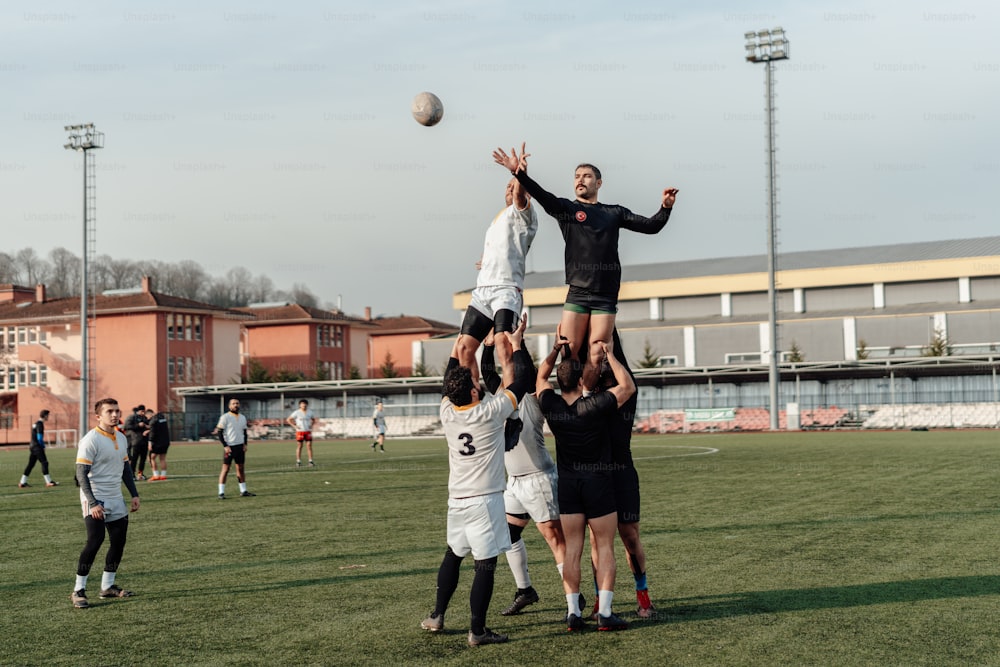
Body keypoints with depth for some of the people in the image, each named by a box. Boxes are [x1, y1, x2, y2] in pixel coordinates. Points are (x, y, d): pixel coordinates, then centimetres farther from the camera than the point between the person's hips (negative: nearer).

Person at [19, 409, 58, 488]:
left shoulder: (36, 424, 17)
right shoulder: (40, 424, -13)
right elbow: (39, 437, -19)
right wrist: (43, 445, -7)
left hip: (33, 446, 9)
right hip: (38, 447, -9)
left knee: (30, 464, 9)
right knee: (44, 463, -6)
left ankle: (22, 482, 9)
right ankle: (49, 482, -6)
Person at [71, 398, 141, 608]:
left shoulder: (121, 438, 10)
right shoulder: (90, 440, -14)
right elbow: (81, 474, -16)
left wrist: (134, 494, 14)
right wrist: (93, 503, -22)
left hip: (116, 500, 8)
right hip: (95, 500, -8)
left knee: (119, 541, 7)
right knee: (95, 541, -14)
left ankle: (108, 586, 20)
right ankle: (78, 590, -5)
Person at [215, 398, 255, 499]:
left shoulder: (242, 418, 13)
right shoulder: (225, 417, -6)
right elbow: (220, 433, -8)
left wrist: (245, 444, 6)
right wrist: (225, 446, -15)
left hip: (240, 446, 6)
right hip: (229, 447, -6)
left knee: (241, 469, 9)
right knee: (225, 469, -5)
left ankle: (243, 491, 15)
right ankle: (221, 493, -2)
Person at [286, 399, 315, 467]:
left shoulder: (310, 412, 7)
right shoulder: (297, 412, -5)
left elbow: (312, 419, 25)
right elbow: (288, 419, -1)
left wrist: (311, 425, 7)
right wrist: (295, 426, -9)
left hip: (308, 431, 3)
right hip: (300, 431, -3)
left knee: (309, 446, -3)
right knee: (300, 446, 0)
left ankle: (310, 462, -2)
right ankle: (298, 462, 6)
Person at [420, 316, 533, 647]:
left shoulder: (447, 412, 0)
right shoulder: (490, 411, -13)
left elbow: (449, 386, 23)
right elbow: (522, 381, -3)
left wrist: (454, 354, 35)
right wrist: (517, 347, 9)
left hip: (457, 499, 6)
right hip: (485, 500, -6)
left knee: (453, 555, 23)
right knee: (485, 564, -3)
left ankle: (436, 616, 28)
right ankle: (478, 631, -1)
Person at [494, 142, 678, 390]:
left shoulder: (614, 213, 15)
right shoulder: (566, 208, 10)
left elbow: (651, 226, 12)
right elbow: (543, 196, -8)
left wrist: (666, 208, -8)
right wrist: (520, 175, -27)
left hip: (606, 297, 1)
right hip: (577, 294, -1)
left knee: (595, 359, -2)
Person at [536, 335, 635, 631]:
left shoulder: (550, 406, -5)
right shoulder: (594, 406, -17)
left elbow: (540, 376, 16)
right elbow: (628, 386, -5)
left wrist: (555, 350, 12)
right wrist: (609, 355, -1)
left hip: (567, 482, 4)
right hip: (598, 481, -4)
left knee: (572, 548, 7)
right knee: (604, 547, 3)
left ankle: (573, 612, 3)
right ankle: (605, 613, -1)